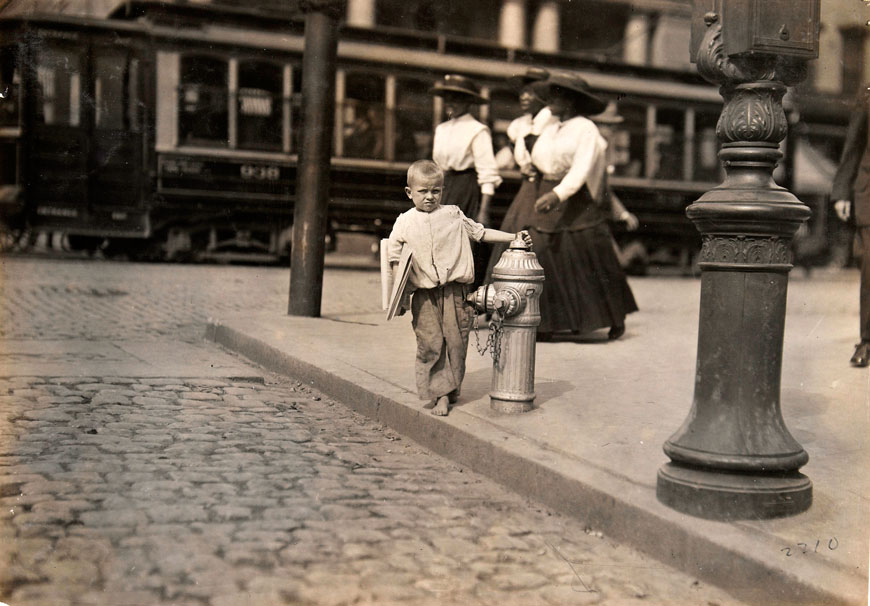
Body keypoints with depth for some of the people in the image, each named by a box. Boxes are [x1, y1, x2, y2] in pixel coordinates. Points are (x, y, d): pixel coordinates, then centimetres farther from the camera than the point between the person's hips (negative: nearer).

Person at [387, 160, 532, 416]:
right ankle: (440, 394, 0)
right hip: (424, 295, -1)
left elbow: (480, 232, 17)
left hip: (456, 291, 1)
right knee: (430, 343, -7)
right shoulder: (404, 223, 7)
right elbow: (394, 256, 11)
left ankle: (451, 391, 15)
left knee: (456, 341, 0)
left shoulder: (453, 215, 9)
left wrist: (514, 237, 12)